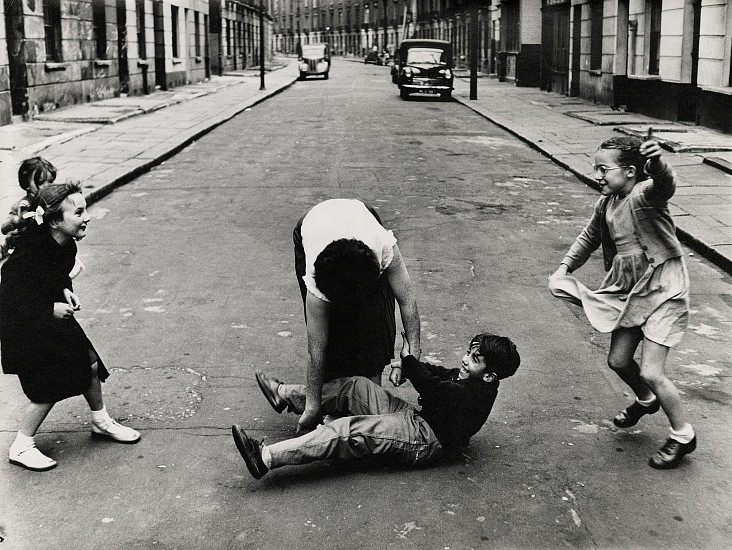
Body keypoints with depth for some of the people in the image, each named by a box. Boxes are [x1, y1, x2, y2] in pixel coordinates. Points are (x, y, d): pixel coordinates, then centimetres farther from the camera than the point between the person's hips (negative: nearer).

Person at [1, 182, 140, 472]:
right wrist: (50, 310, -24)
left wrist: (65, 291, -6)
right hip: (24, 327, -8)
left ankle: (101, 421, 33)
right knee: (49, 388, -5)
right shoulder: (30, 255, -33)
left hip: (52, 317, 8)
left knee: (89, 361, 11)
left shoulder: (66, 246, -8)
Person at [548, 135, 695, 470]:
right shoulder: (606, 205, 1)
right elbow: (589, 238, 18)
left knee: (651, 372, -8)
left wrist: (657, 163, -68)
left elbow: (665, 184, -46)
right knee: (618, 360, 16)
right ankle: (645, 401, 48)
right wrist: (564, 268, 5)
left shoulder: (645, 194, -21)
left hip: (663, 291, -8)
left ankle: (683, 436, 16)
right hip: (629, 291, 8)